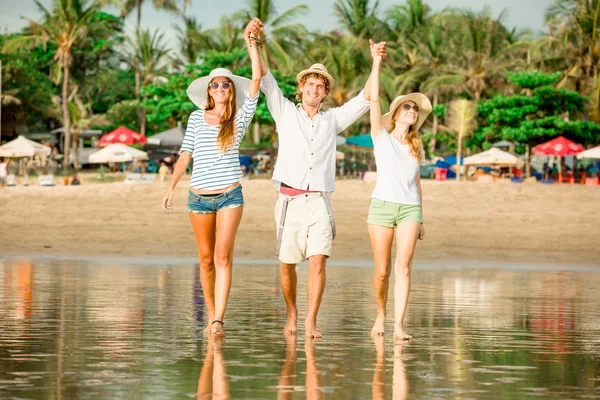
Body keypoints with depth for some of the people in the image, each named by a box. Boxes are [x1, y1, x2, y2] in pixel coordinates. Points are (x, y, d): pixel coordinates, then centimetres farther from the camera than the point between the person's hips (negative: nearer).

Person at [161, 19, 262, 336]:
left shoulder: (240, 118, 3)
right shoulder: (197, 118, 9)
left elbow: (256, 80, -6)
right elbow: (185, 154, 12)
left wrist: (252, 44, -9)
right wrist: (171, 187, 6)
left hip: (230, 195, -2)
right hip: (199, 196, 2)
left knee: (223, 256, -13)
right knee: (206, 258, 6)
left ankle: (218, 321, -19)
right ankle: (211, 315, 17)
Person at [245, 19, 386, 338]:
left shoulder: (333, 119, 15)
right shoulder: (285, 112, 11)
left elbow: (364, 100, 11)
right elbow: (265, 79, 2)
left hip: (319, 202, 0)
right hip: (290, 200, 0)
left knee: (318, 261, -15)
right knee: (287, 264, 3)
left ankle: (311, 322, -16)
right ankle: (292, 315, 23)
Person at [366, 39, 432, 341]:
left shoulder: (416, 147, 16)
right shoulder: (381, 137, 6)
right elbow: (373, 99, -5)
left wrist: (419, 220, 17)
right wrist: (377, 62, -11)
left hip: (409, 209, 2)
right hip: (382, 206, -2)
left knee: (403, 267, -12)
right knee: (382, 271, -1)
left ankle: (398, 325, -17)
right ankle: (381, 314, 23)